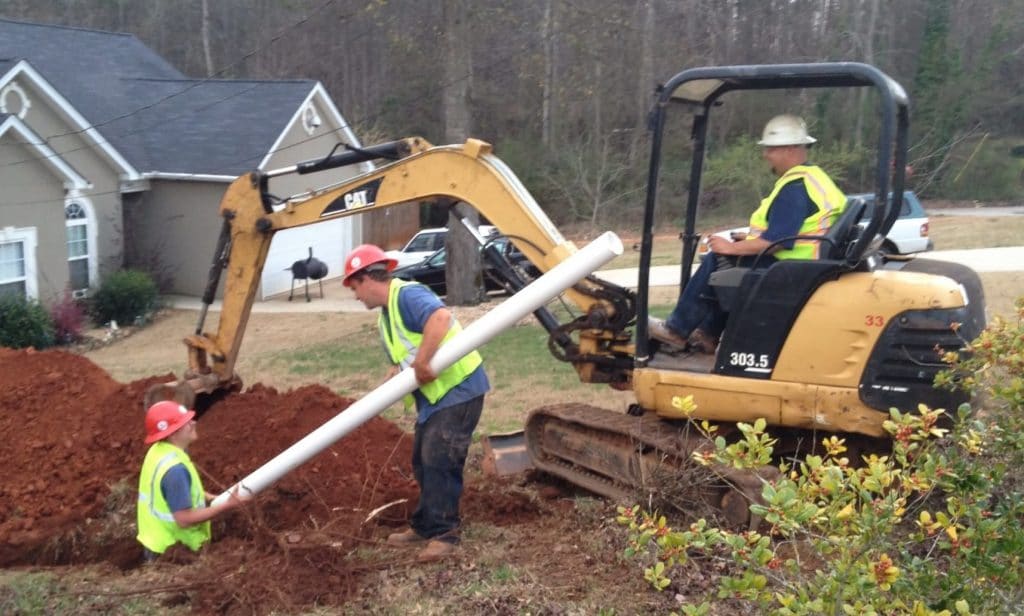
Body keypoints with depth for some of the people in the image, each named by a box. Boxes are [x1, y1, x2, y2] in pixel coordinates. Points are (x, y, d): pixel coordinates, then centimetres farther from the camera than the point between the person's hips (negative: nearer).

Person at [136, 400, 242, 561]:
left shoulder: (159, 451, -1)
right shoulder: (174, 469, -31)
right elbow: (185, 519, -30)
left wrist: (208, 497, 5)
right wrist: (227, 505, -24)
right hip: (172, 551, -9)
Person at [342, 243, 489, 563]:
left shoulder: (407, 295, -19)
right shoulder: (385, 316, 14)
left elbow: (441, 317, -39)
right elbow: (402, 358, 16)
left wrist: (422, 363, -37)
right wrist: (395, 373, -8)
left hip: (459, 387, -11)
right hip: (432, 394, 11)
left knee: (439, 459, -11)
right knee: (423, 461, 16)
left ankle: (443, 533, -2)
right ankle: (426, 526, 28)